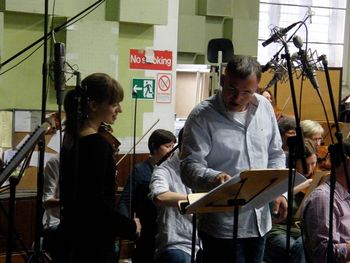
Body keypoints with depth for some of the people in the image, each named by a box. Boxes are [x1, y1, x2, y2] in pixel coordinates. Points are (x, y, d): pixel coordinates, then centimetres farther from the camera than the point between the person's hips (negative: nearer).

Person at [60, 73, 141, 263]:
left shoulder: (71, 139, 6)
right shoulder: (98, 144, -19)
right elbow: (95, 201, -21)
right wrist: (130, 226, -12)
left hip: (73, 235, 9)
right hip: (93, 242, -9)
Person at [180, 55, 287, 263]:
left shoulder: (265, 108, 5)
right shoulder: (202, 116, -13)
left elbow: (275, 155, 16)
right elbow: (190, 166, -19)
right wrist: (214, 178, -39)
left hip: (260, 221, 6)